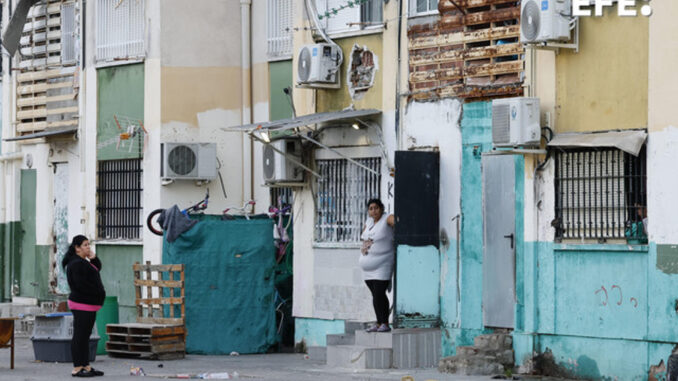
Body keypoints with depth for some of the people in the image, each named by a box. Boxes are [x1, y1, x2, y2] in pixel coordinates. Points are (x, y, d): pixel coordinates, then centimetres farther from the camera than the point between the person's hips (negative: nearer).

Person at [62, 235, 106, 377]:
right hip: (81, 305, -11)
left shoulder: (82, 262, 17)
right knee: (79, 336, -8)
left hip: (90, 305, 11)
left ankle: (86, 366, 17)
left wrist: (93, 258, 6)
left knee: (85, 336, 12)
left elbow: (97, 268, 25)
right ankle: (77, 368, -8)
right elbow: (80, 284, -23)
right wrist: (98, 293, -14)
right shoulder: (75, 264, -16)